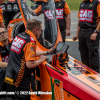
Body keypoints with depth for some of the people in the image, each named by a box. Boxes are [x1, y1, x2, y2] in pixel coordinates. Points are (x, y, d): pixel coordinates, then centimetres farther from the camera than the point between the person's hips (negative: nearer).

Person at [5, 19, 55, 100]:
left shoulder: (20, 36, 9)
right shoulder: (31, 41, -19)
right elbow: (30, 64, -24)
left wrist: (47, 52, 26)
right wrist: (41, 60, -5)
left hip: (11, 74, 9)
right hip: (20, 81, -9)